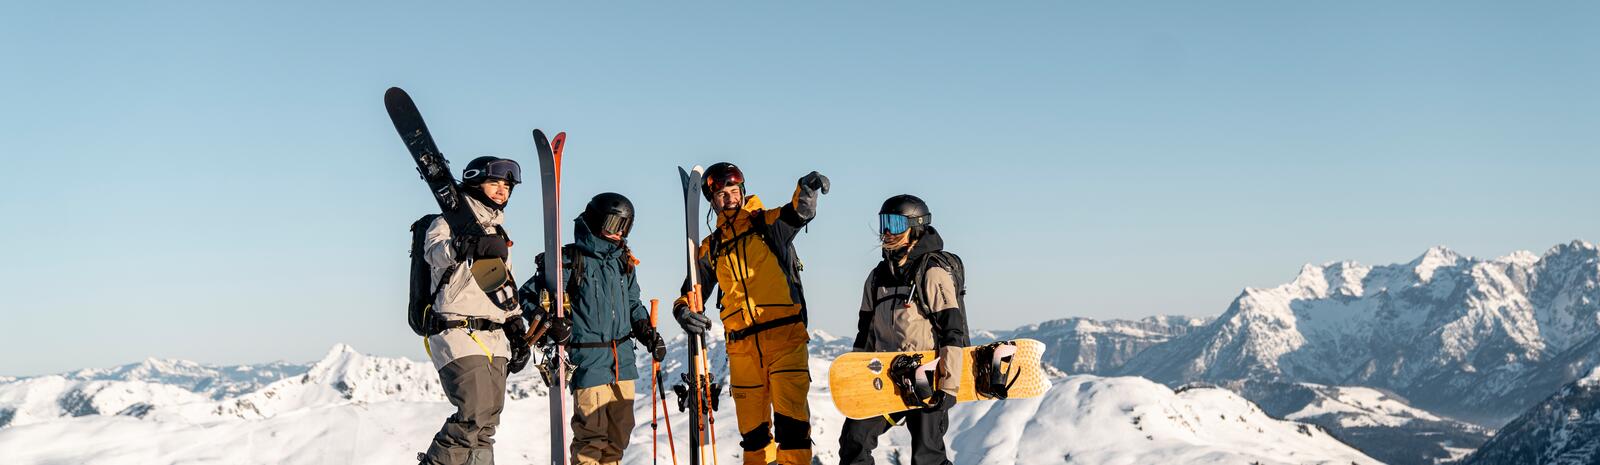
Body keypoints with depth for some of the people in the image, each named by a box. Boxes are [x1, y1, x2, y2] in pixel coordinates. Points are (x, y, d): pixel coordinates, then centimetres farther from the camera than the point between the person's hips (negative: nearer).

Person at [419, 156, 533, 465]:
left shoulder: (498, 235, 24)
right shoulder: (449, 223, 1)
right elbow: (434, 250, -23)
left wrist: (518, 332, 21)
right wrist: (469, 246, -42)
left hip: (495, 339, 8)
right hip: (458, 334, -8)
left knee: (487, 422, 3)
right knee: (476, 414, -20)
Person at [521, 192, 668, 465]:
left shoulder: (624, 262, 14)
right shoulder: (570, 260, -6)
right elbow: (530, 295, -2)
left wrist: (647, 332, 14)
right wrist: (549, 324, -16)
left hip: (623, 360, 7)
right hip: (588, 360, -7)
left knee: (620, 430, 11)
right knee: (592, 433, -8)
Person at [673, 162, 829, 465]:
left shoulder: (767, 223, 6)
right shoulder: (711, 247, 16)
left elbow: (800, 212, -13)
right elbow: (692, 293, 14)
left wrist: (807, 190, -37)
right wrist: (684, 312, -10)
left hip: (784, 336, -4)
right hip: (742, 346, 4)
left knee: (790, 412, -15)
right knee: (752, 426, 8)